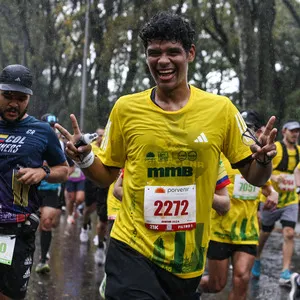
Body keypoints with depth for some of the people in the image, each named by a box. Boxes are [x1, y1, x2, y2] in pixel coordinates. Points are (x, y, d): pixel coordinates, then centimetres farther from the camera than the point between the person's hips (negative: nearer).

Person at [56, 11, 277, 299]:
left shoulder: (221, 109, -3)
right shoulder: (125, 108, -1)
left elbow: (254, 177, 4)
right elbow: (107, 175, 9)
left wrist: (263, 160, -17)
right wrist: (84, 158, -10)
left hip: (189, 259, 1)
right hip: (132, 250, -1)